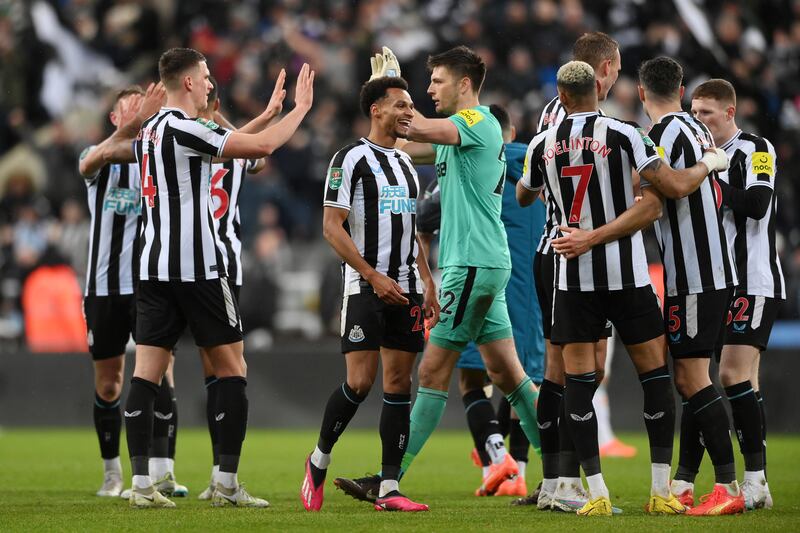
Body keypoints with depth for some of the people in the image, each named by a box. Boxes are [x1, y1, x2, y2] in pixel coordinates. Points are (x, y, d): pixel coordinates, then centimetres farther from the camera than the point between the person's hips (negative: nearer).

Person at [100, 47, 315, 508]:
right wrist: (301, 107, -2)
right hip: (197, 268, -8)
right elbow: (262, 145, -15)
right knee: (232, 368, 2)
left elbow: (111, 151, 36)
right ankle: (227, 483, -1)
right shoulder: (184, 128, -12)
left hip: (154, 267, 8)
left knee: (147, 374, 2)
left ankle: (142, 483, -4)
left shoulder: (151, 130, 12)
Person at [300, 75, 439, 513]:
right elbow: (331, 227, -11)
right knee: (360, 382, -12)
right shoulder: (352, 158, -6)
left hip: (406, 290, 7)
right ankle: (319, 460, 12)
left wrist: (427, 283, 14)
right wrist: (374, 277, -16)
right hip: (365, 290, -7)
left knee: (399, 383, 1)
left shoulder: (406, 163, 18)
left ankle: (389, 489, 1)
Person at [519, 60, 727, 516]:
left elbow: (523, 197, 26)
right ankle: (661, 492, 6)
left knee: (578, 381, 4)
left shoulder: (542, 145, 3)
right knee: (655, 375, 8)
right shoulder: (622, 135, -8)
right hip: (628, 274, -2)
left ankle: (597, 493, -4)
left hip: (574, 277, 2)